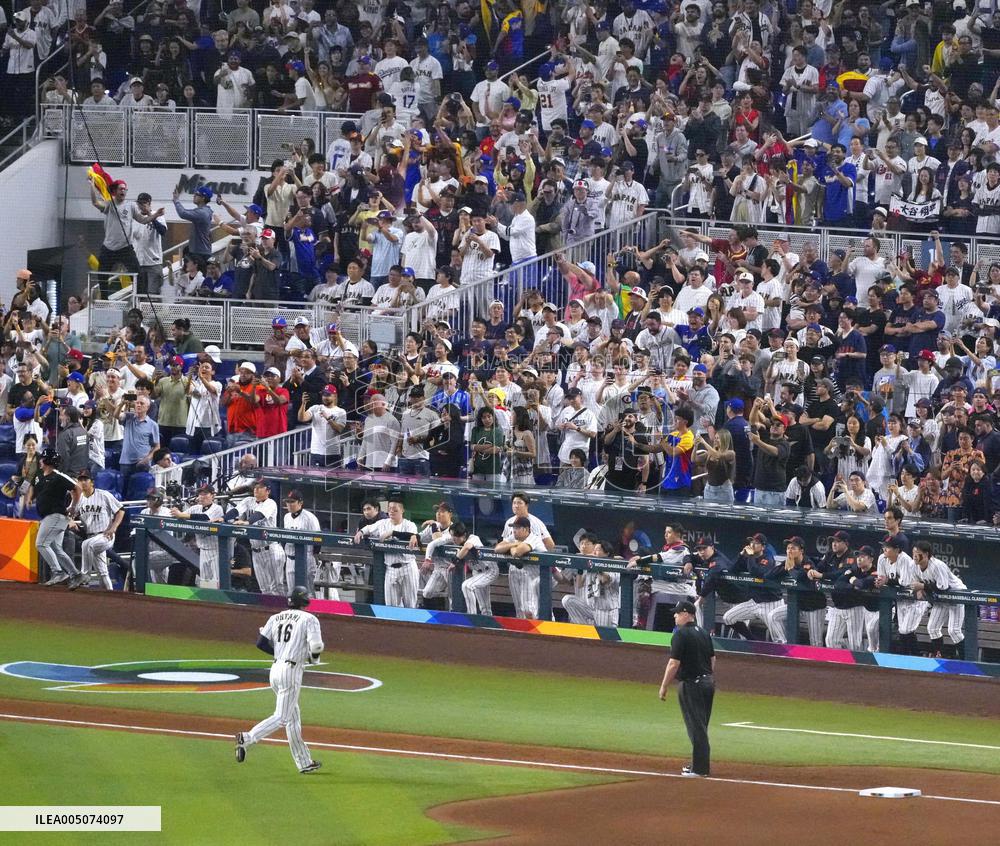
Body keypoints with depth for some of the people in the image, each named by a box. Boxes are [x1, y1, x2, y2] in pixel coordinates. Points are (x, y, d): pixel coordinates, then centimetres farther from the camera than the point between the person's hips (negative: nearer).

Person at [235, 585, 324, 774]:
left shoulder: (276, 618, 12)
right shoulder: (309, 619, -3)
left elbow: (261, 643, 6)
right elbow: (316, 646, -14)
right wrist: (313, 658, 9)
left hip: (275, 668, 7)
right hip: (292, 670, -7)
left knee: (293, 718, 13)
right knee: (281, 717, -8)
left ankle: (304, 763, 18)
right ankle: (247, 739, -25)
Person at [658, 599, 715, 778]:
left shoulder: (681, 635, -14)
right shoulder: (704, 633, 11)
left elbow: (674, 664, -17)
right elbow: (712, 660, 16)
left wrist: (664, 687, -11)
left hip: (691, 684, -8)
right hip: (708, 682, 8)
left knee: (696, 727, -5)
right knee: (701, 727, 16)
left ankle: (699, 768, -4)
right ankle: (701, 765, 21)